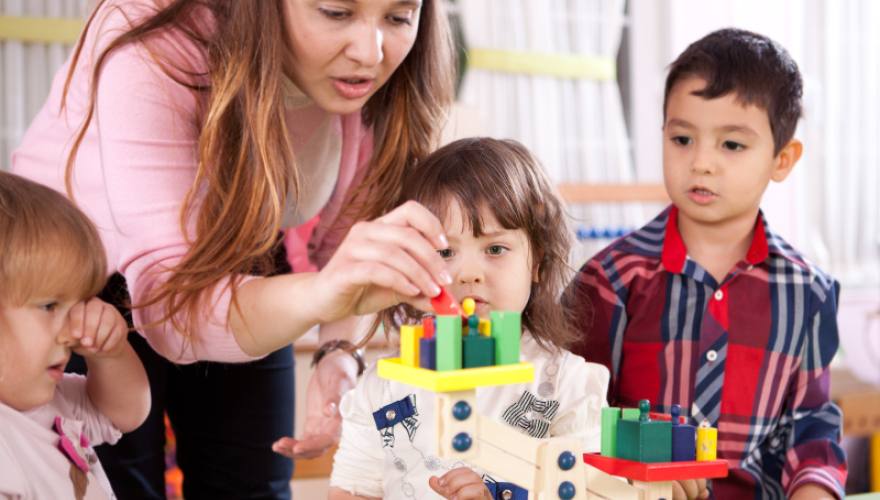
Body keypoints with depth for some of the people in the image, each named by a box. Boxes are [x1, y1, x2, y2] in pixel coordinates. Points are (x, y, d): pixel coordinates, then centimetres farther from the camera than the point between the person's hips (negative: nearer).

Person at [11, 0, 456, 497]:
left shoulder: (379, 80, -21)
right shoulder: (152, 49, -37)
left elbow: (340, 231, -5)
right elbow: (164, 294, -43)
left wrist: (338, 353, -24)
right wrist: (319, 295, -63)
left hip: (240, 263, 4)